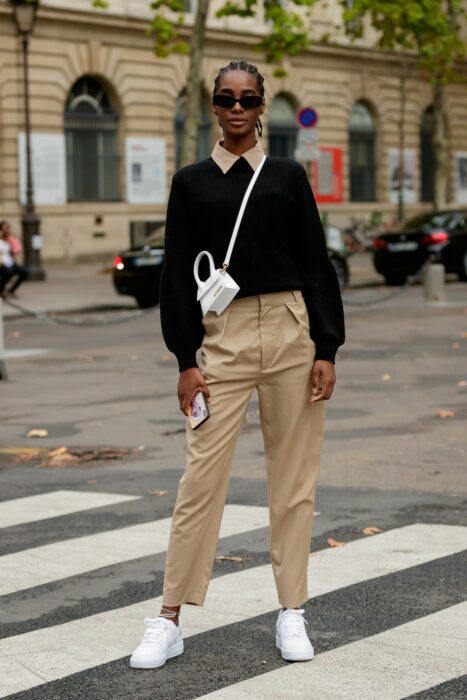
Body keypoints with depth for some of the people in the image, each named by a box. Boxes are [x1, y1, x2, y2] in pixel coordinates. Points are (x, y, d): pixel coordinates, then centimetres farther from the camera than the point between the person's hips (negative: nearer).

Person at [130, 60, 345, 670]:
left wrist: (326, 350, -1)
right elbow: (178, 275, 4)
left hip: (291, 332, 1)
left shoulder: (288, 177, 8)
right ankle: (169, 620, 5)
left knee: (295, 477, 5)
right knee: (202, 477, -3)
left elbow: (316, 266, 6)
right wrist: (186, 360, -2)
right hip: (224, 338, -1)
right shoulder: (191, 183, 7)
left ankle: (292, 613, 15)